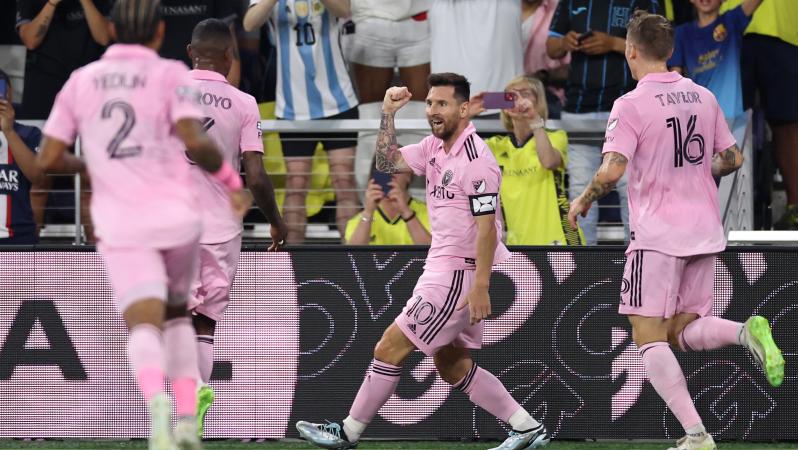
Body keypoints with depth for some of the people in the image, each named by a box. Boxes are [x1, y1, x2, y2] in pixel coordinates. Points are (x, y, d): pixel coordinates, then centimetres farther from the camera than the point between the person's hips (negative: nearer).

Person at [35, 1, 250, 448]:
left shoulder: (80, 82, 9)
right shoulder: (172, 76, 0)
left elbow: (47, 160, 8)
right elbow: (196, 142, -17)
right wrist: (232, 181, 1)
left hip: (121, 228, 0)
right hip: (176, 218, 0)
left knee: (145, 327, -16)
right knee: (176, 315, 26)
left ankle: (158, 401, -50)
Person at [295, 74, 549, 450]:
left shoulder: (476, 159, -19)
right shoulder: (435, 147, 8)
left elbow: (487, 227, -22)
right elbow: (388, 162, 11)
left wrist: (480, 286, -26)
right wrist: (388, 114, -1)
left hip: (459, 275, -10)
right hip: (443, 268, 10)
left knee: (389, 349, -5)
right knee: (453, 367, 14)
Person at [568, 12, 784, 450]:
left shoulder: (630, 105, -11)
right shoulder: (702, 97, 8)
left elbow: (612, 169, -20)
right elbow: (732, 158, 14)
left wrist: (582, 201, -2)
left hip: (657, 234, -6)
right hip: (705, 232, 6)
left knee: (648, 335, 0)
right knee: (683, 332, 15)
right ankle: (747, 332, -17)